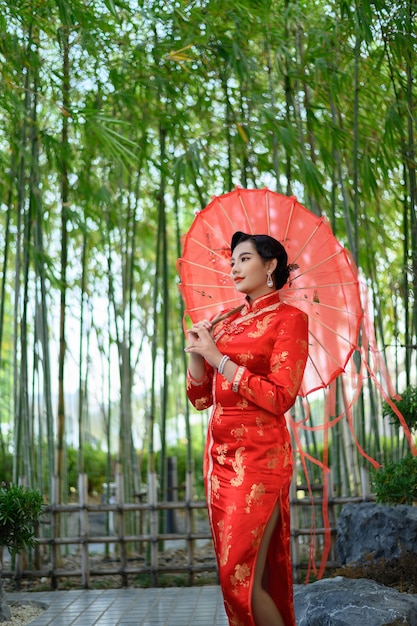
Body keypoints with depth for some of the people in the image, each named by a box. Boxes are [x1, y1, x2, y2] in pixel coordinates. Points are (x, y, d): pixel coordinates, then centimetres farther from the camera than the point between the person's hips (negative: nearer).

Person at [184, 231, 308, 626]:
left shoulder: (289, 319, -3)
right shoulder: (227, 322, 15)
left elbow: (280, 397, -14)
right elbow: (200, 398, 14)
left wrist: (218, 358, -13)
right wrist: (196, 352, -3)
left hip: (259, 456, -7)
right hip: (221, 453, 7)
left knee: (240, 578, -10)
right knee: (231, 571, 9)